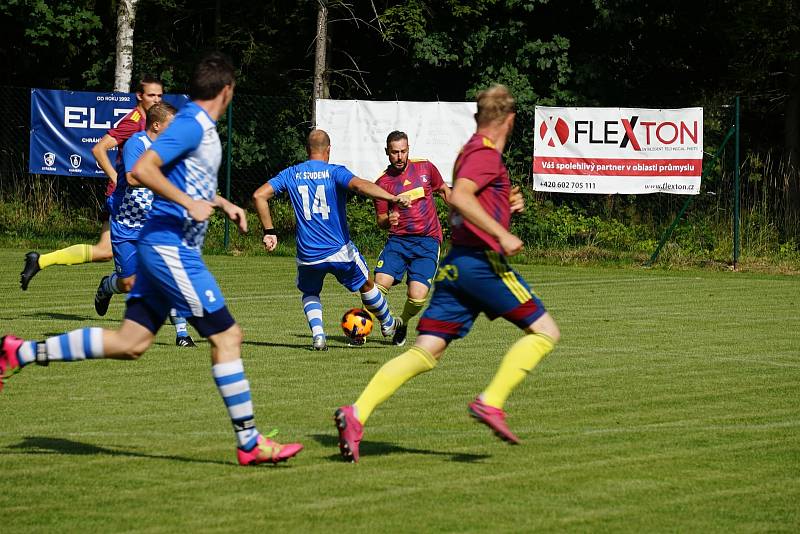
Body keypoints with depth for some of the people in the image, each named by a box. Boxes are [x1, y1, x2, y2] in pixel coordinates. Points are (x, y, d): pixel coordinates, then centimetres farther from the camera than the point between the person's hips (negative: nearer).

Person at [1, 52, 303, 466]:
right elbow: (143, 170, -23)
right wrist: (190, 204, -25)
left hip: (162, 248, 10)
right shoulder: (192, 125, -13)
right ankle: (249, 444, -3)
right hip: (171, 247, -10)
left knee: (130, 342, 9)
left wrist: (223, 204, 27)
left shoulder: (202, 128, 17)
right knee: (226, 337, -7)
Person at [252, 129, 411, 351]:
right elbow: (360, 185, -27)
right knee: (366, 285, 24)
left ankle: (317, 335, 2)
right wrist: (393, 198, -35)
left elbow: (259, 195, 0)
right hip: (340, 251, -2)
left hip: (308, 255, 2)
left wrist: (269, 231, 4)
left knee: (310, 293, 26)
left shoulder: (291, 174, 3)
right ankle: (388, 324, 43)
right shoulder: (335, 172, -7)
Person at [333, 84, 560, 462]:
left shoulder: (471, 151, 23)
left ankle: (357, 414, -13)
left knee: (425, 352, 1)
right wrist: (502, 235, -23)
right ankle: (491, 401, -12)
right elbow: (459, 197, -22)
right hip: (483, 259, -9)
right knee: (544, 332, 0)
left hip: (455, 264, 9)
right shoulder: (486, 153, -6)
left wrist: (505, 205, 20)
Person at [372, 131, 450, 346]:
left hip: (427, 242, 0)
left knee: (417, 296, -14)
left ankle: (402, 324, 19)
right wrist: (387, 220, -17)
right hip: (398, 240, 0)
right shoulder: (382, 182, 0)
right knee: (380, 285, -20)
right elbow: (380, 220, 5)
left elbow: (443, 190, 20)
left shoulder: (425, 167, 2)